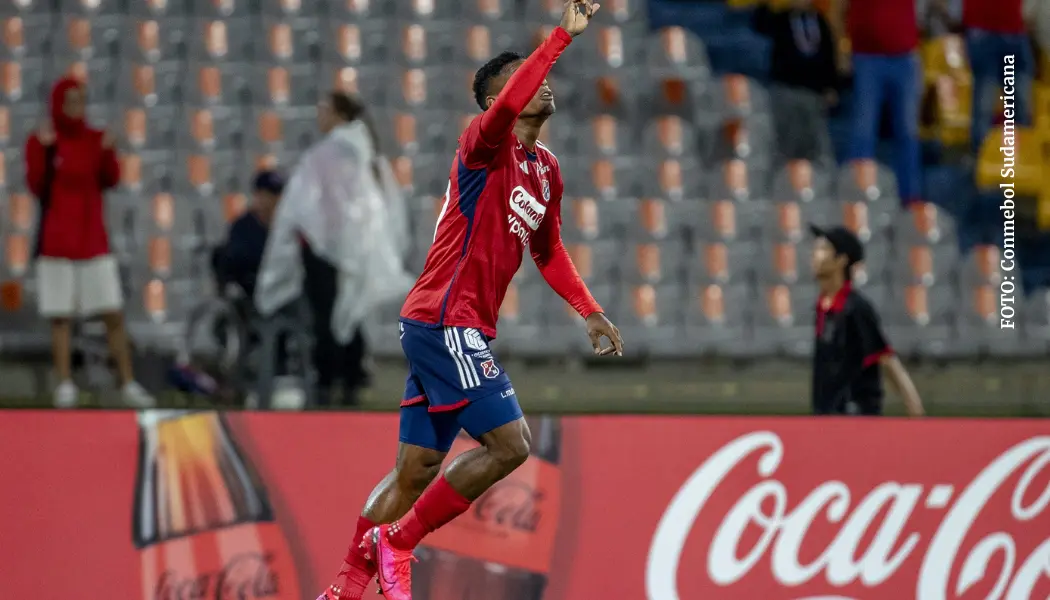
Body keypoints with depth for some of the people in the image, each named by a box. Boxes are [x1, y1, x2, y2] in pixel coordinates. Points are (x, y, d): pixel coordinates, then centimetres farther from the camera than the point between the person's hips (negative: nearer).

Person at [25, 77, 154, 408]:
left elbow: (110, 180, -2)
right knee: (61, 318, -2)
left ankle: (128, 385, 2)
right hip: (57, 243, -2)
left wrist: (108, 152, -18)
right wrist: (44, 150, -21)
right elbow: (36, 186, -11)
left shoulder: (96, 139, 6)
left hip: (94, 241, 2)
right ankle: (65, 386, 3)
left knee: (114, 315, -1)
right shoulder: (41, 141, -1)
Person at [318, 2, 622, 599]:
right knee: (510, 444, -14)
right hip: (445, 321, -9)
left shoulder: (546, 169, 16)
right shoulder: (486, 146, -10)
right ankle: (396, 541, -4)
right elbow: (506, 107, -34)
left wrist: (591, 312, 22)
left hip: (463, 331, 9)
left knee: (417, 470, 10)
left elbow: (549, 251, 30)